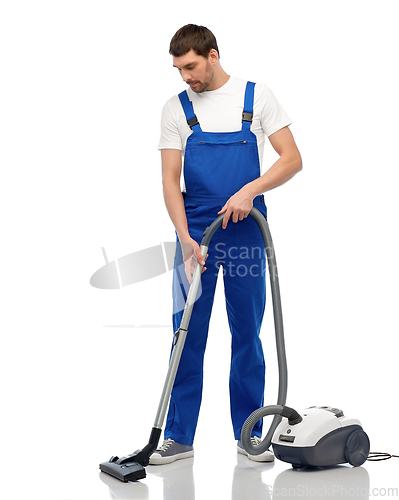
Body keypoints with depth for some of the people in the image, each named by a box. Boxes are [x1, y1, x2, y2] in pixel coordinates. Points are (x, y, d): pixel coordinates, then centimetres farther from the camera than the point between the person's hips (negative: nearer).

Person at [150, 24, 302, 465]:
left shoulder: (257, 97, 0)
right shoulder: (176, 109, 3)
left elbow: (292, 159, -4)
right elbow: (170, 179, -2)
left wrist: (250, 190, -20)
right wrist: (185, 238, -15)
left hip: (246, 233, -1)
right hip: (195, 234, 1)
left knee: (247, 335, 6)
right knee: (188, 336, 2)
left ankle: (248, 433, 16)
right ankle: (178, 436, 10)